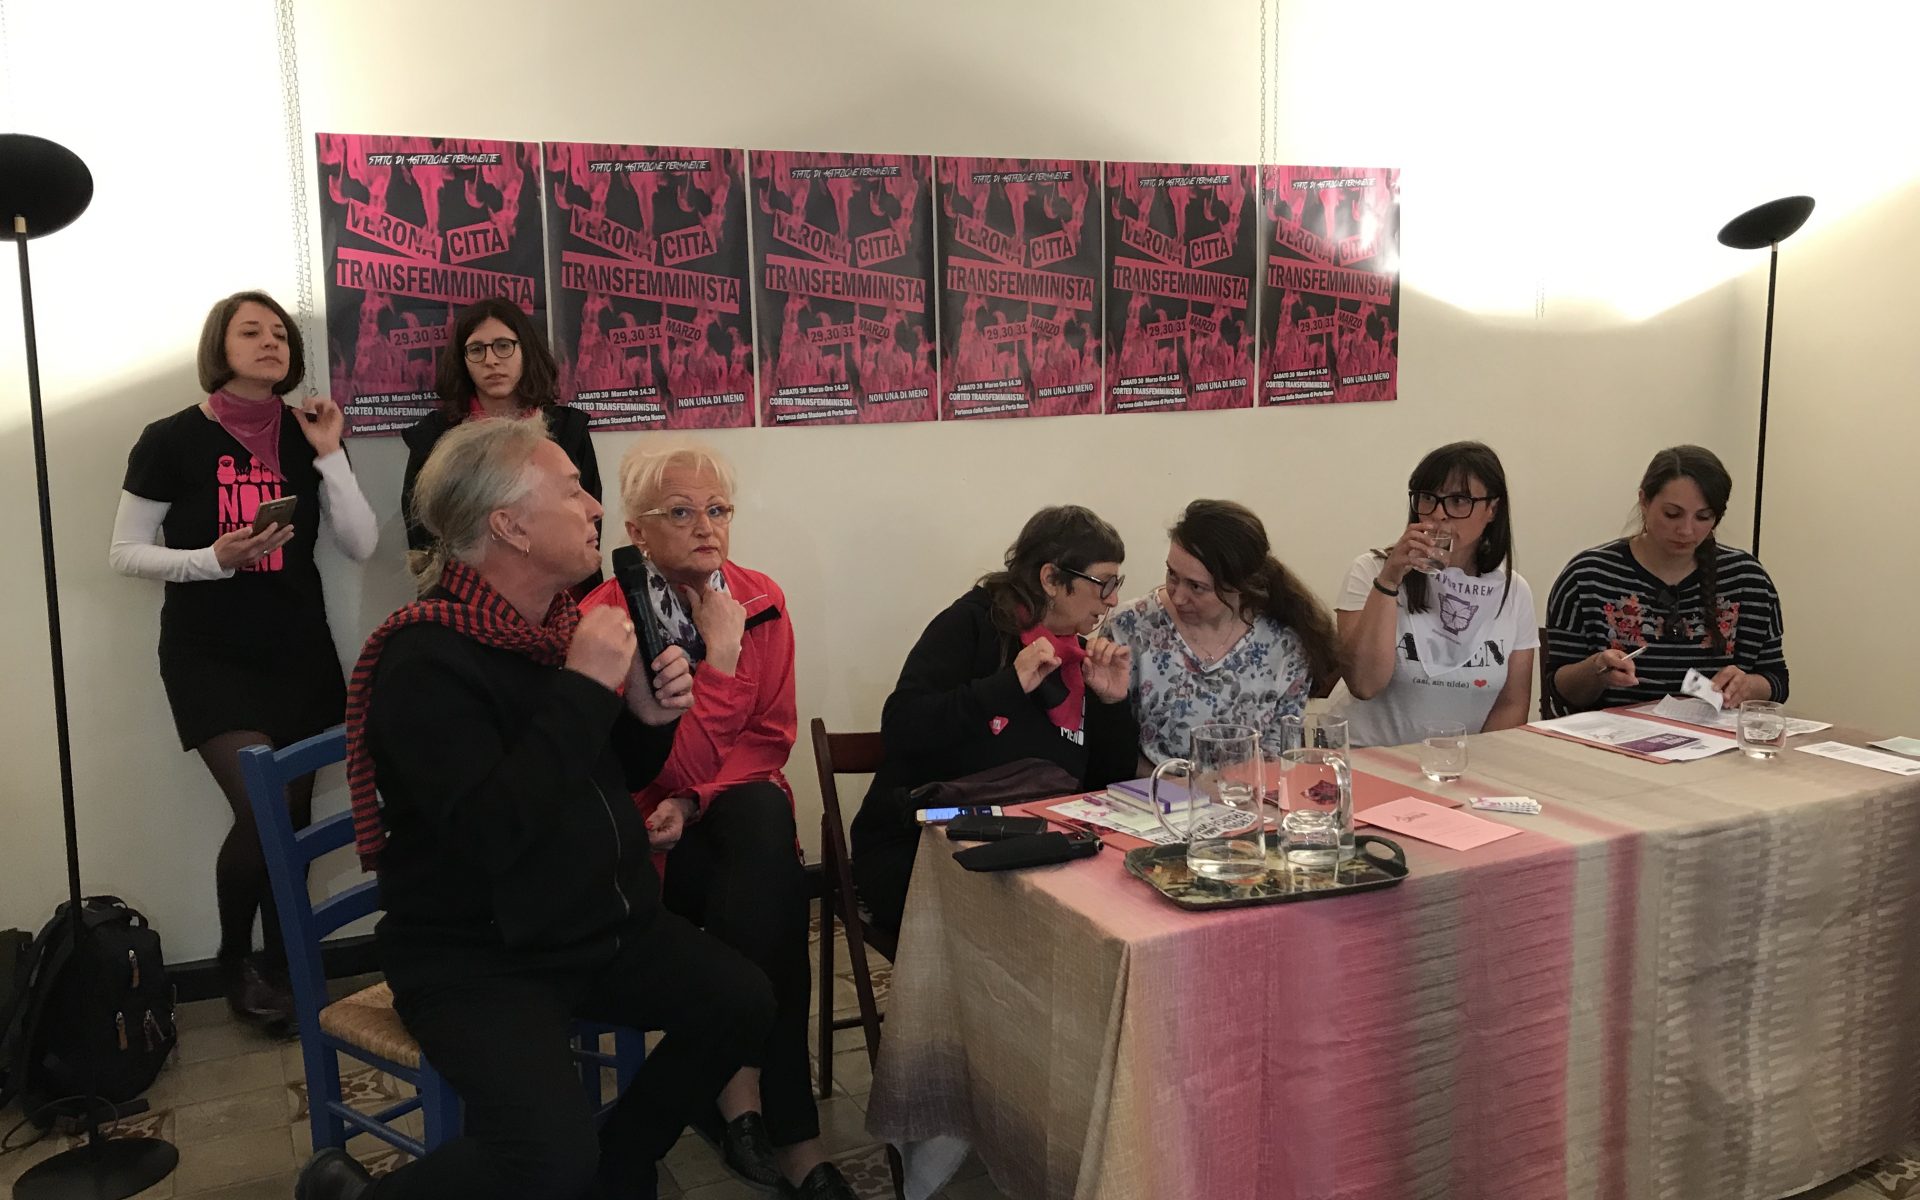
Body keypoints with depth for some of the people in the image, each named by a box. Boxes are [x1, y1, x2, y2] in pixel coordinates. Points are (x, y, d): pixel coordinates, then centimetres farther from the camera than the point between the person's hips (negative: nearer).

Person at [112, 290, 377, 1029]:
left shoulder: (307, 436, 4)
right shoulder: (172, 440, -5)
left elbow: (361, 546, -3)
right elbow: (124, 553, -3)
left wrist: (329, 454, -12)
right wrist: (213, 559, -19)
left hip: (299, 649, 4)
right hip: (210, 656, -4)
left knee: (294, 814, 5)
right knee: (261, 812, -13)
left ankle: (282, 962, 23)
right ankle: (234, 962, 12)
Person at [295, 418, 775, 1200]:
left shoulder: (558, 622, 5)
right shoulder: (427, 658, -21)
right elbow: (492, 830, -33)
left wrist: (646, 716, -5)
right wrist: (585, 689, -28)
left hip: (602, 922, 8)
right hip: (476, 956, -8)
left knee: (742, 1002, -1)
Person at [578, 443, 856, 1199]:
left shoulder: (762, 600, 0)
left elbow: (772, 738, 0)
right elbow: (676, 767, -19)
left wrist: (695, 799, -16)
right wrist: (720, 657, -23)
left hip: (742, 807, 3)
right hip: (651, 837, -3)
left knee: (766, 820, -32)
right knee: (772, 888, -29)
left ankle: (736, 1073, -21)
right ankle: (789, 1128, -15)